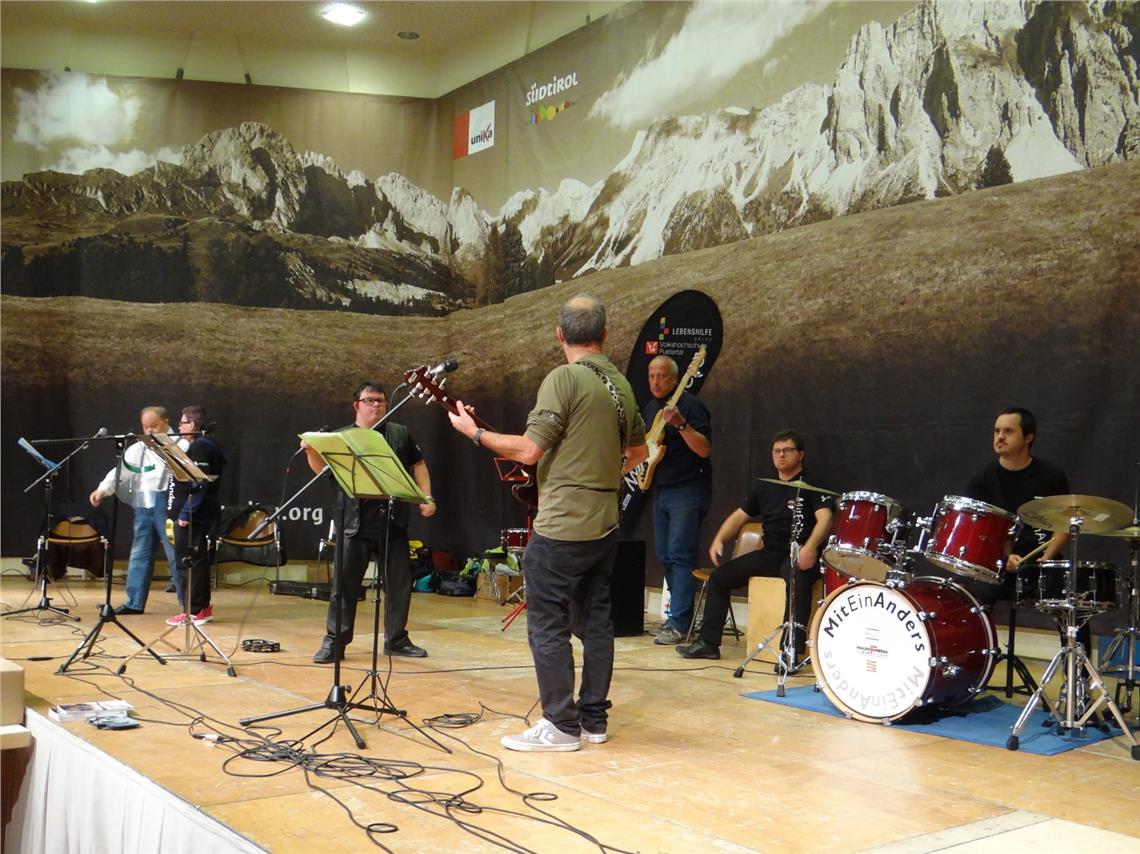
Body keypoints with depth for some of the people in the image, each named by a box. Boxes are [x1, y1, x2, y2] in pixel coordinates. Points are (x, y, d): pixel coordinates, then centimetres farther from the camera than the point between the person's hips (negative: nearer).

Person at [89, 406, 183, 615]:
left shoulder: (179, 445, -3)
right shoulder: (138, 449, 16)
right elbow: (121, 470, 10)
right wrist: (102, 489, -5)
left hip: (167, 504, -6)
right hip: (143, 505, 6)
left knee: (175, 554, -4)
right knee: (139, 554, 11)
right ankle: (134, 603, 20)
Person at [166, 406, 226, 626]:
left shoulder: (200, 447, -14)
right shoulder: (200, 446, 18)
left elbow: (199, 485, -21)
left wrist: (186, 513, -22)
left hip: (193, 516, -10)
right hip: (194, 515, 10)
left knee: (188, 560, -7)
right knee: (196, 559, 14)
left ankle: (193, 611, -3)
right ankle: (201, 607, 21)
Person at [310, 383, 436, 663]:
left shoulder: (400, 434, 12)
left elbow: (418, 465, 16)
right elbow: (322, 469, 0)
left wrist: (427, 498, 4)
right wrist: (311, 452, -21)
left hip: (393, 523, 2)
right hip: (355, 523, -2)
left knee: (400, 583, 9)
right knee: (345, 584, -1)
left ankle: (396, 639, 23)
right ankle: (334, 641, 9)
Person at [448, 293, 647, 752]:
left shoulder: (563, 378, -14)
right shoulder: (620, 383, 10)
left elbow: (529, 449, -16)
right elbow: (639, 448, 23)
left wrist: (474, 432, -5)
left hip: (562, 526, -8)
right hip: (605, 524, 8)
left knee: (546, 624, 0)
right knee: (595, 620, 13)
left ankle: (561, 726, 3)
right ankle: (594, 720, 19)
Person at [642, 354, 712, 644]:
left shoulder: (690, 405, -11)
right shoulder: (650, 408, 14)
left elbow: (704, 449, -20)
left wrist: (680, 424, -32)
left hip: (688, 491, -9)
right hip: (660, 490, 9)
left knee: (680, 556, -12)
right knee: (665, 556, 10)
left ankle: (678, 624, -11)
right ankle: (680, 612, 20)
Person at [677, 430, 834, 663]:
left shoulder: (812, 486, -2)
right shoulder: (764, 487, 18)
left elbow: (824, 518, -18)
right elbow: (739, 515, 20)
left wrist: (810, 547, -37)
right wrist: (719, 539, 1)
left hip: (798, 555, -7)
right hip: (769, 553, 7)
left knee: (798, 579, -39)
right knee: (719, 576, -2)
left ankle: (792, 650, -35)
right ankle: (708, 643, 4)